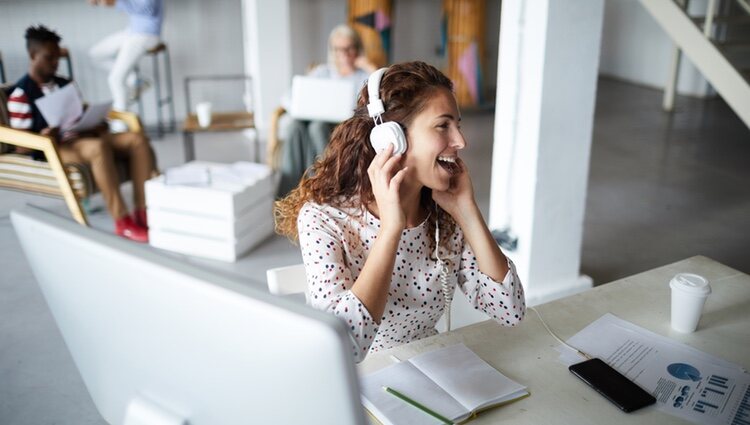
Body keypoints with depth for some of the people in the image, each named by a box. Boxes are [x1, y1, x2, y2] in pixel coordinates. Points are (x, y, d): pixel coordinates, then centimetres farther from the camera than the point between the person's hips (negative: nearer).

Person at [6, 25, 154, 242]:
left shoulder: (65, 85, 19)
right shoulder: (20, 94, -3)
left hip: (80, 138, 7)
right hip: (52, 149, -7)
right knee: (98, 147, -39)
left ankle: (144, 211, -21)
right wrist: (43, 137, -28)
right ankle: (122, 222, -36)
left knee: (137, 139, -15)